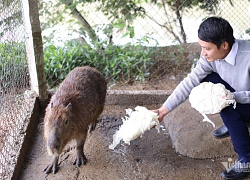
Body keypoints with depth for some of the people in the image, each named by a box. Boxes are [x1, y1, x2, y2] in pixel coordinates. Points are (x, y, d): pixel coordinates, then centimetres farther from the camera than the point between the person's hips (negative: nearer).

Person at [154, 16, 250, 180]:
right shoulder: (211, 55, -16)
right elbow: (190, 82, -17)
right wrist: (163, 110, -22)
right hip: (237, 97, 6)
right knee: (208, 81, -13)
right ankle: (234, 123, 11)